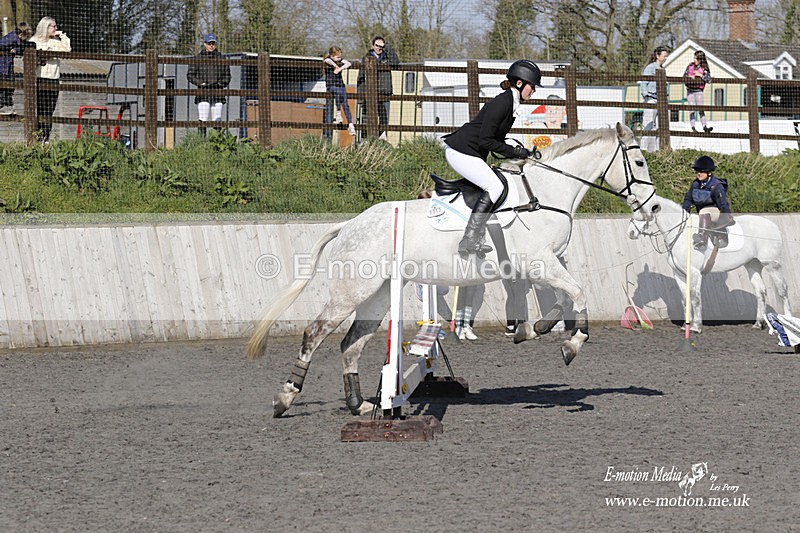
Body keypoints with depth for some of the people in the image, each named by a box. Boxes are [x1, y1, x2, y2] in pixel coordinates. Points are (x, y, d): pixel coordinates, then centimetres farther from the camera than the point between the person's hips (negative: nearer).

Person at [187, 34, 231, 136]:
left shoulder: (220, 59, 12)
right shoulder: (198, 58, 6)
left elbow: (227, 75, 17)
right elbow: (190, 75, 6)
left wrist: (221, 84, -1)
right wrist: (201, 83, -8)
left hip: (217, 93, 2)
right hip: (203, 93, -2)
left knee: (217, 121, 2)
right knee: (203, 121, -9)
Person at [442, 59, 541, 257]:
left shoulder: (511, 104, 12)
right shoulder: (501, 104, -19)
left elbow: (496, 138, 18)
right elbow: (485, 140, -21)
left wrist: (518, 152, 6)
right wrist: (513, 152, -15)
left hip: (471, 153, 11)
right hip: (460, 151, -11)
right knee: (494, 187, -18)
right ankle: (469, 241, -20)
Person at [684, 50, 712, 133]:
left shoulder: (704, 69, -2)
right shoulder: (690, 66, 6)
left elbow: (709, 80, -11)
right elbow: (684, 76, 9)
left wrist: (700, 75, -16)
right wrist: (690, 76, -10)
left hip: (698, 91, -2)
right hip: (690, 90, 2)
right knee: (692, 110, -3)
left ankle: (705, 127, -11)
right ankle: (693, 128, -3)